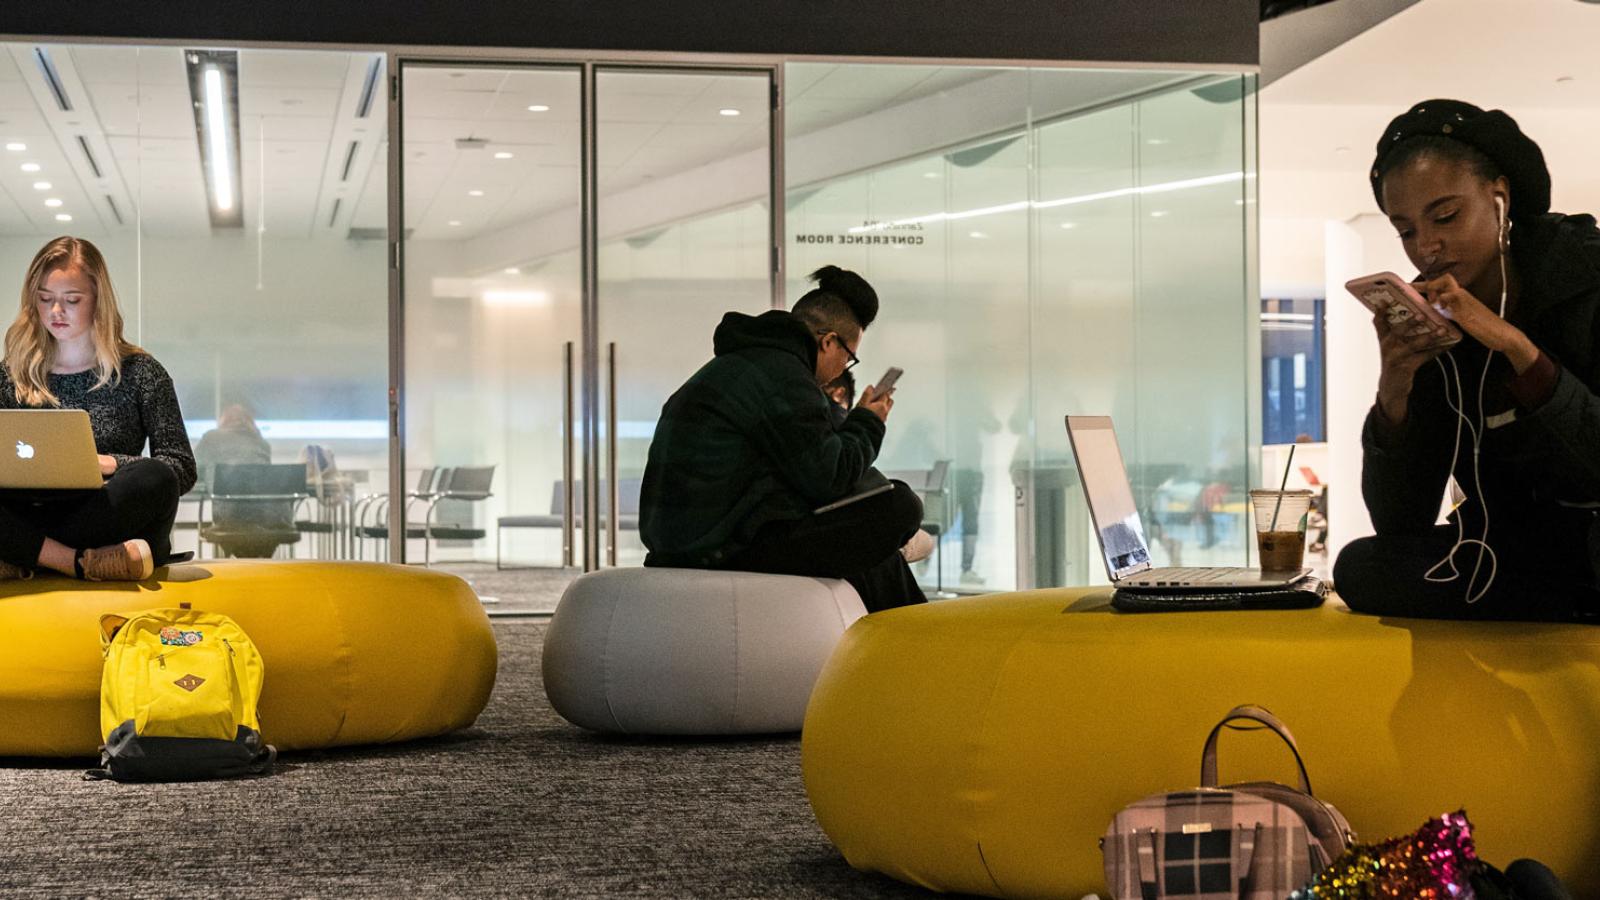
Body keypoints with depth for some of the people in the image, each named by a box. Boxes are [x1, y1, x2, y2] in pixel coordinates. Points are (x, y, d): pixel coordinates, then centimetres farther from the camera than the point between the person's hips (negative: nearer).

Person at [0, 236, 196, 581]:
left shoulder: (140, 372, 9)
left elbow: (182, 469, 3)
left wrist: (106, 463, -13)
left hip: (113, 518, -1)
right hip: (30, 519, 1)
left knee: (155, 478, -35)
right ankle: (83, 562, -35)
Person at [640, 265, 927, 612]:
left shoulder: (733, 365, 21)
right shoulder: (781, 374, -12)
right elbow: (827, 479, -14)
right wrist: (867, 424, 3)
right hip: (737, 551, -11)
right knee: (901, 508, -9)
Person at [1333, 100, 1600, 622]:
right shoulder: (1425, 322, 1)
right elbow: (1400, 526, -2)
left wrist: (1517, 348, -28)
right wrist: (1393, 394, -18)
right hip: (1518, 553, 7)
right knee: (1361, 569, -17)